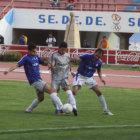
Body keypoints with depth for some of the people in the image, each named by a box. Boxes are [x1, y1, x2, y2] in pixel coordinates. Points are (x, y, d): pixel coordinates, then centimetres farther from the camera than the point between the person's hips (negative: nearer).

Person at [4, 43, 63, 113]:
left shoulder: (36, 56, 12)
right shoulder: (26, 58, -10)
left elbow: (43, 62, 24)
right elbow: (17, 65, -19)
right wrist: (8, 70, -35)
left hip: (38, 80, 9)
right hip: (34, 81, -9)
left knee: (40, 98, 16)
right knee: (51, 90, -15)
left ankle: (28, 110, 28)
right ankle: (61, 107, -16)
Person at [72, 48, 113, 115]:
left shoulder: (99, 62, -8)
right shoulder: (87, 56, -22)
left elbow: (99, 70, 11)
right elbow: (76, 57, -27)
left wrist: (101, 78, -5)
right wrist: (77, 58, -52)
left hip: (89, 77, 4)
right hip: (80, 76, -4)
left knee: (99, 92, 0)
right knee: (74, 91, -21)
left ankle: (105, 109, 13)